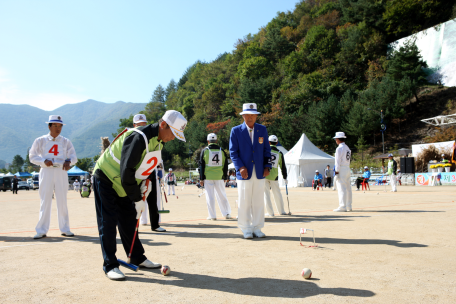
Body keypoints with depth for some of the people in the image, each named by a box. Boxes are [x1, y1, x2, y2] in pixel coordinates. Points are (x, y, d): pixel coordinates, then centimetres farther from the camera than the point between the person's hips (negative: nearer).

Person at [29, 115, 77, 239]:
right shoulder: (40, 141, 5)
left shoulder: (66, 141, 9)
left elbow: (74, 156, 5)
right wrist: (44, 161, -15)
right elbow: (32, 156, 4)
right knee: (45, 201, -1)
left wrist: (68, 161, -18)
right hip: (46, 172, -1)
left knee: (62, 201, 4)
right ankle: (41, 230, 7)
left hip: (61, 172, 1)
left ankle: (65, 229, 12)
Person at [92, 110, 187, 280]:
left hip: (124, 183, 9)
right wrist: (137, 199, -23)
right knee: (108, 222, -5)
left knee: (129, 221, 12)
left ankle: (137, 258, 22)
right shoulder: (138, 138, -32)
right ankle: (110, 265, 3)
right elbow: (126, 172, -31)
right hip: (106, 179, -9)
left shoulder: (158, 141, -1)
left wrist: (145, 183, -5)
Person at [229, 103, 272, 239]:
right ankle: (246, 229, 13)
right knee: (244, 203, 1)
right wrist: (240, 167, -13)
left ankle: (257, 228, 17)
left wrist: (267, 166, 1)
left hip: (259, 173, 3)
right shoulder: (236, 131, 1)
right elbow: (233, 152, -2)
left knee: (258, 202, 6)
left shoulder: (262, 130, 9)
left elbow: (266, 150, 12)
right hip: (244, 172, -2)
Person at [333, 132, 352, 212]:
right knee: (348, 188, 10)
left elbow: (338, 161, -15)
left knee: (341, 188, -9)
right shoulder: (347, 148, 16)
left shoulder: (339, 148, -11)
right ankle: (348, 206, 15)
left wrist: (336, 172, -14)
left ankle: (342, 207, -11)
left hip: (341, 170, -9)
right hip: (348, 169, 9)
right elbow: (347, 161, 16)